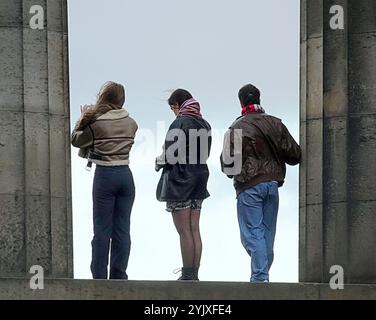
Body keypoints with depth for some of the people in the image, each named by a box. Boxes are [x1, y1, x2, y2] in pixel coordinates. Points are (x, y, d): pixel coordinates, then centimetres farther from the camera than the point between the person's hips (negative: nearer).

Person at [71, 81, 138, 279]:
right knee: (122, 230, 6)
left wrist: (83, 118, 16)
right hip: (126, 175, 4)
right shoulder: (131, 123, 2)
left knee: (102, 230, 2)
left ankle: (99, 276, 2)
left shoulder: (96, 123, -11)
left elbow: (76, 140, 1)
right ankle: (119, 275, 8)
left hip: (104, 175, -4)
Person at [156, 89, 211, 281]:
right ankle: (194, 274, 12)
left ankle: (188, 276, -2)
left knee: (184, 231, -4)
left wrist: (159, 162, 3)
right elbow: (205, 154, 10)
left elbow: (171, 156, -17)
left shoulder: (179, 124, -15)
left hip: (179, 181, -7)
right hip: (199, 181, 7)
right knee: (195, 230, 9)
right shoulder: (204, 125, 8)